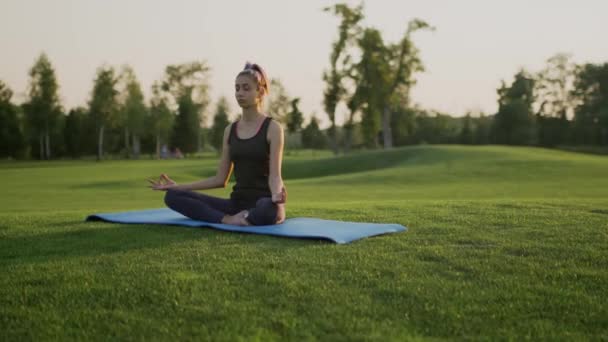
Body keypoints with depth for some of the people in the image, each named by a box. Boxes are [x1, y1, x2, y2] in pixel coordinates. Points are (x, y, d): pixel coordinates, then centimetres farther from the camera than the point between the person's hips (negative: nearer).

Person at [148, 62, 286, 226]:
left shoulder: (272, 128, -5)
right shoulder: (230, 130, 12)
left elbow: (274, 175, -14)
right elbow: (220, 179, 13)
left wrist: (276, 195, -38)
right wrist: (178, 186, 9)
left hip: (263, 204, -6)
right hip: (237, 203, 6)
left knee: (268, 210, -46)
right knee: (172, 196, -11)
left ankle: (236, 219, -17)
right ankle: (229, 219, -24)